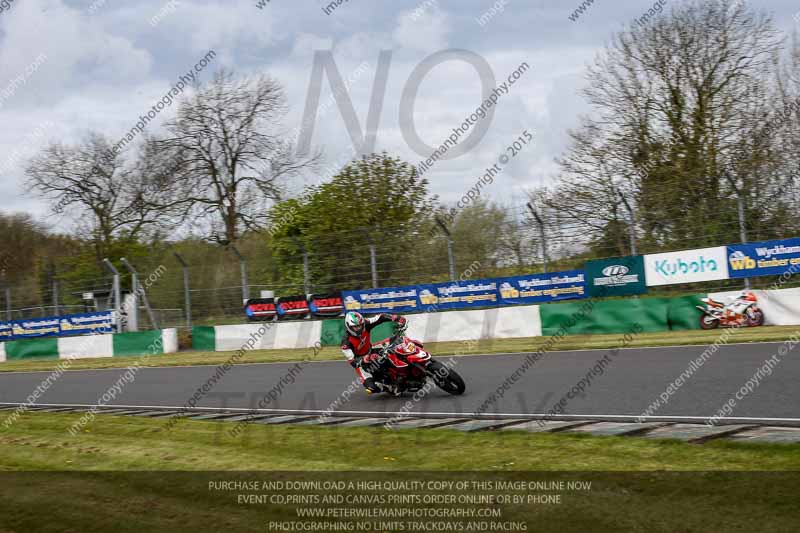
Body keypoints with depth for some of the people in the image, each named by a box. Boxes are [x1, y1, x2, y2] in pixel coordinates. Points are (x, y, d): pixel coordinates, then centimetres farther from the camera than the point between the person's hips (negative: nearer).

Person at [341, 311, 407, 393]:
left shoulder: (365, 324, -20)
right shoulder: (346, 341, -31)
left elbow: (381, 318, -14)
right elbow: (352, 361, -31)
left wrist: (397, 318, -27)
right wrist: (364, 360, -49)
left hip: (370, 351, 6)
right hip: (359, 359, -6)